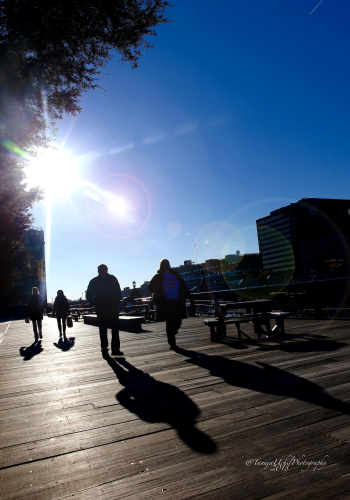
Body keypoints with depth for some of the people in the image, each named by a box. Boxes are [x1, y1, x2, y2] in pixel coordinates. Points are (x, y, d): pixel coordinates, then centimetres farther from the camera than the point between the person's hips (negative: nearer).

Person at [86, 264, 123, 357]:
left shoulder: (113, 279, -1)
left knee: (115, 328, 1)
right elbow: (89, 295, 4)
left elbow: (118, 292, 9)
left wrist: (116, 302, 1)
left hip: (112, 308, 2)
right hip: (100, 310, -1)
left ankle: (115, 349, 7)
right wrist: (95, 304, -4)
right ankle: (104, 349, 14)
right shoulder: (94, 282, -5)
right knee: (103, 330, 5)